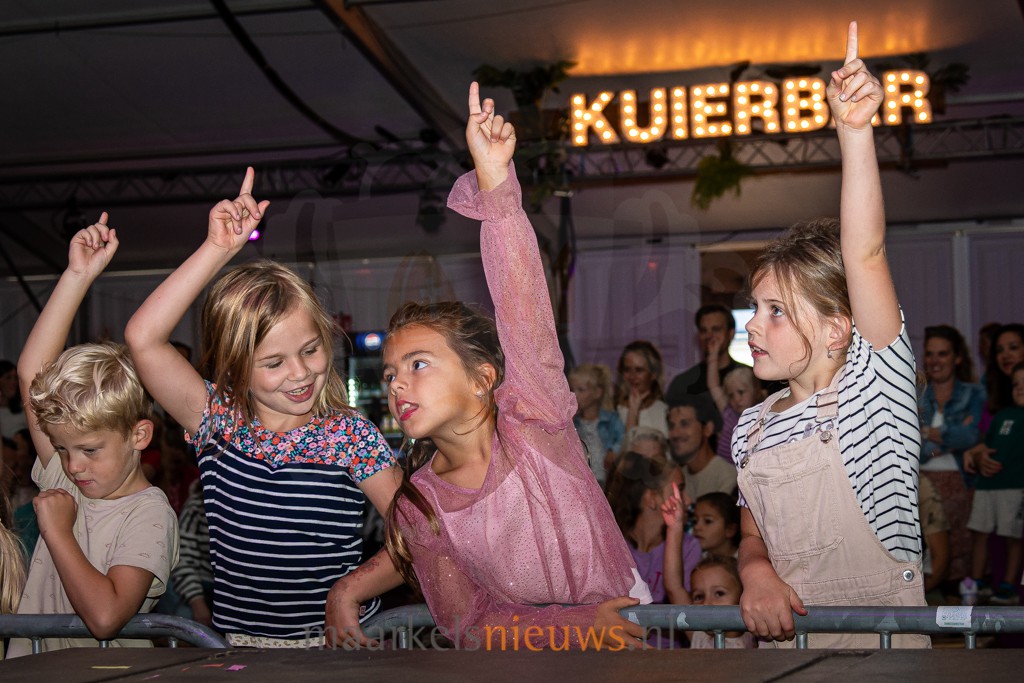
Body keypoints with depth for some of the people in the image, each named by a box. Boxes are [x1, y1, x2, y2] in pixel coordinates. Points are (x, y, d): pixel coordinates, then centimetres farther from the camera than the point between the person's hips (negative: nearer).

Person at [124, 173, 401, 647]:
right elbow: (143, 338, -9)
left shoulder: (352, 436, -1)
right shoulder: (220, 421, 2)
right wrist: (219, 249, -12)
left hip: (341, 644, -2)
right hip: (242, 644, 2)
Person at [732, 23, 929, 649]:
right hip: (783, 637, 4)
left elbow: (865, 257, -17)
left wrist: (855, 130, -26)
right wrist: (756, 573, -4)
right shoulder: (753, 427, 13)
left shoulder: (874, 386, -4)